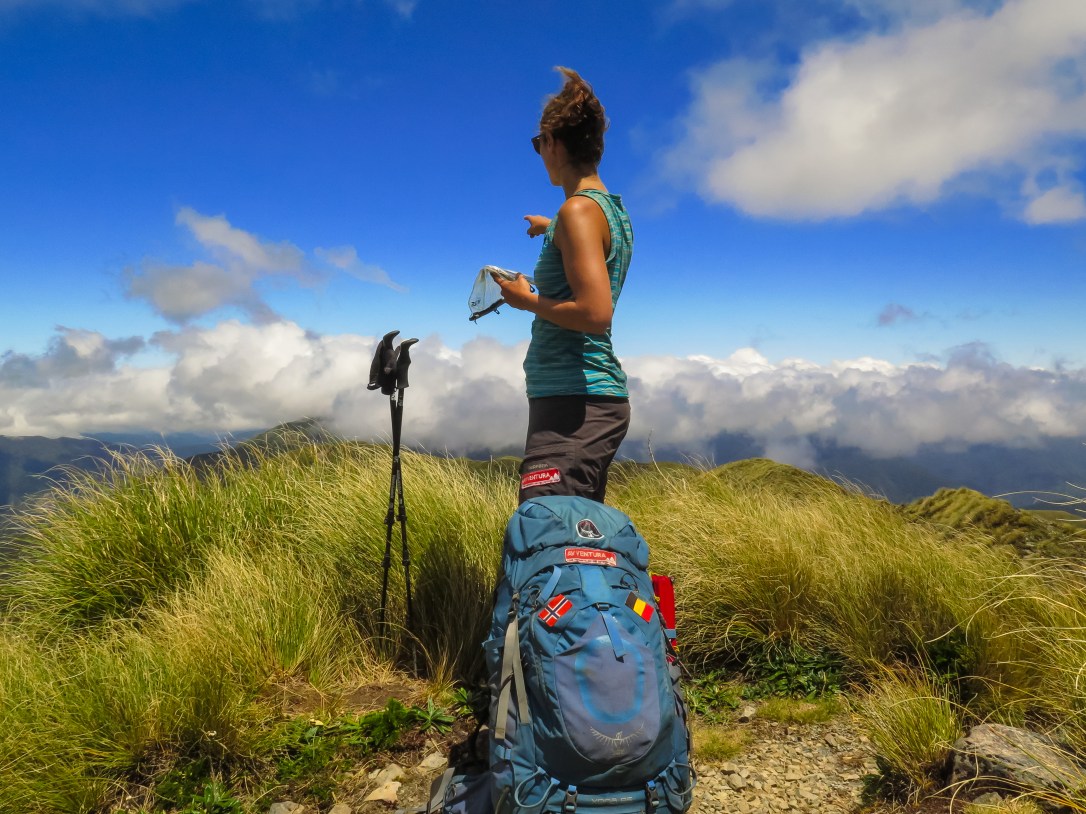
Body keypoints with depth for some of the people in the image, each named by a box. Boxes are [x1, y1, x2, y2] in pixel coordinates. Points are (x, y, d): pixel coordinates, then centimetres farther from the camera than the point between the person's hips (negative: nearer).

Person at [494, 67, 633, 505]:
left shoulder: (579, 209, -12)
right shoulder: (615, 210, 17)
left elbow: (595, 313, -23)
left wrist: (527, 300, -8)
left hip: (573, 402, -10)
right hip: (603, 397, 10)